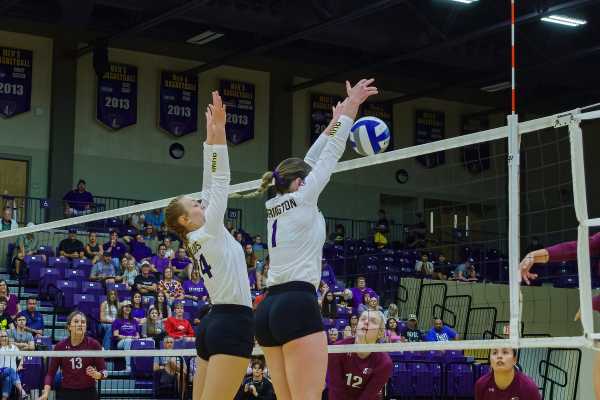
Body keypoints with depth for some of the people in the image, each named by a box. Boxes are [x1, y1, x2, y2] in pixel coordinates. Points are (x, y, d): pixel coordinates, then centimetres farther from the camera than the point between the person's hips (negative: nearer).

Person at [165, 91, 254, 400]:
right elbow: (221, 180, -11)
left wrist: (211, 136, 15)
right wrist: (219, 132, -11)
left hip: (214, 322, 10)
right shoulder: (209, 233, -8)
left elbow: (210, 186, 15)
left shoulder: (198, 238, 13)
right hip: (232, 324, -10)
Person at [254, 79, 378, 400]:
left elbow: (309, 162, 26)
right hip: (297, 305, -9)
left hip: (268, 309, 9)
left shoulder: (275, 206, 17)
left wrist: (335, 121, 33)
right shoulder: (301, 199, -1)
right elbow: (329, 156, 4)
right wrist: (351, 106, 12)